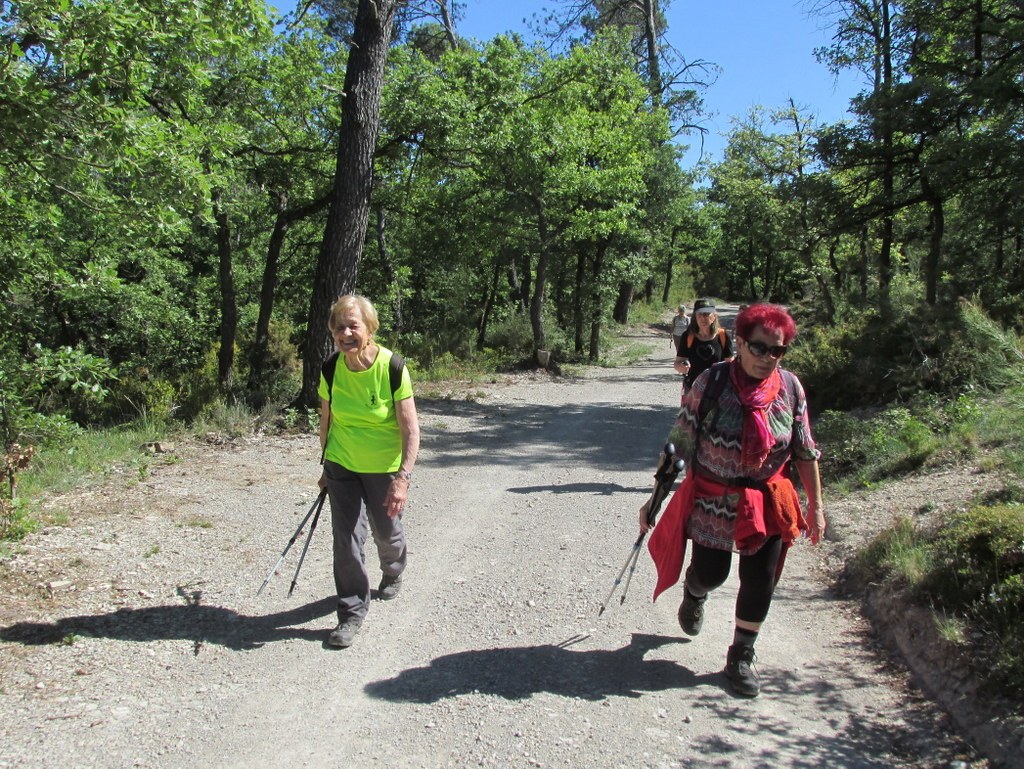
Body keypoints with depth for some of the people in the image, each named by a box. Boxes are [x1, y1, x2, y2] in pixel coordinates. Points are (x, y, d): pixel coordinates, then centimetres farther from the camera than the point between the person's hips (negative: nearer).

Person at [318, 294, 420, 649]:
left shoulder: (392, 367, -22)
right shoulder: (331, 370, -11)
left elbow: (411, 429, -20)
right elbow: (326, 420, 4)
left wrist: (403, 478, -26)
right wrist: (326, 467, 12)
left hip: (384, 467, -2)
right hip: (342, 466, 2)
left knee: (386, 531, 16)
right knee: (346, 538, -1)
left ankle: (393, 573, 50)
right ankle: (352, 612, 15)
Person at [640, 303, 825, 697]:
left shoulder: (790, 387, -5)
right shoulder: (710, 382, -15)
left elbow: (805, 451, 4)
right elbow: (679, 443, -11)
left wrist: (815, 506, 4)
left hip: (768, 502, 3)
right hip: (713, 499, -3)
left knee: (760, 582, 7)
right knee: (710, 573, 7)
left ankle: (741, 658, 28)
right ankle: (694, 593, 47)